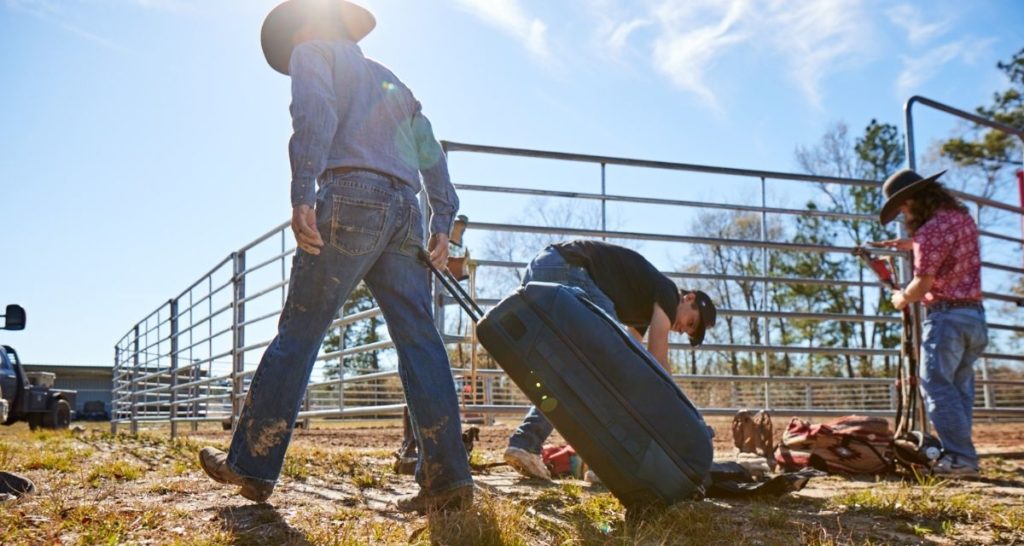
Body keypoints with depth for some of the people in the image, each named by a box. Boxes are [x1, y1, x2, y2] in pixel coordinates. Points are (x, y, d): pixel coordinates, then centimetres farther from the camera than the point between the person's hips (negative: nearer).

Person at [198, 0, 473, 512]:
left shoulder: (312, 52, 14)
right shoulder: (387, 77, 34)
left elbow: (315, 115, -9)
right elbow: (430, 151, 22)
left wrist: (301, 194, -19)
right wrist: (442, 221, 14)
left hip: (350, 197, -6)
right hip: (406, 209, 6)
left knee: (298, 333, -2)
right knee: (418, 340, -1)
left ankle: (251, 465, 3)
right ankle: (447, 477, -7)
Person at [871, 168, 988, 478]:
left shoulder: (931, 231, -17)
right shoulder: (963, 217, 11)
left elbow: (922, 286, -17)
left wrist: (902, 298, 3)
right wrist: (912, 245, 26)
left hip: (946, 316, -9)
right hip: (975, 315, 9)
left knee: (937, 386, -6)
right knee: (961, 387, 11)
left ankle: (960, 457, -10)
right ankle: (960, 455, 11)